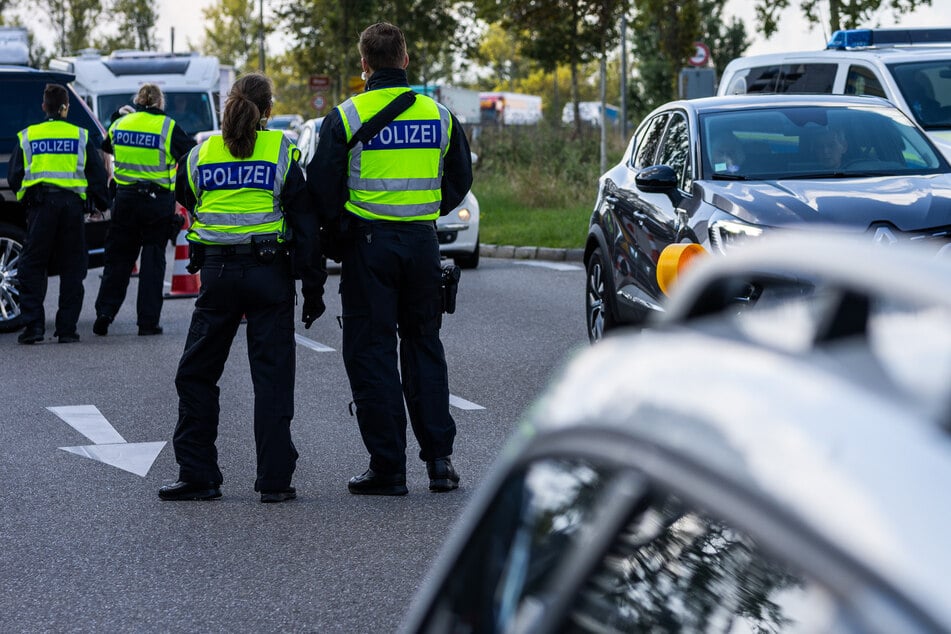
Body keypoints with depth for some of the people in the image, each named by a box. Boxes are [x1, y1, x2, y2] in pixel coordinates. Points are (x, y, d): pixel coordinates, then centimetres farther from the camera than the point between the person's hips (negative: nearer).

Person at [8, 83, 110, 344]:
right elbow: (98, 174, 7)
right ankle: (67, 329, 6)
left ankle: (33, 325, -4)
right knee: (72, 269, 8)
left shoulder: (27, 136, 5)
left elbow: (14, 176, 7)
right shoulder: (81, 136, 5)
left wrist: (24, 198, 24)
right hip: (72, 204, 1)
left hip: (40, 205, 0)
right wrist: (101, 203, 20)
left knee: (31, 267, 7)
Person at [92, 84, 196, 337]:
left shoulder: (119, 124, 3)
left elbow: (105, 147, 20)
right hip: (158, 200, -3)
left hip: (125, 199, 3)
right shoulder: (168, 127, -8)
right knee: (153, 260, 4)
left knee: (117, 258, 12)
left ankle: (104, 313, 3)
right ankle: (148, 322, 3)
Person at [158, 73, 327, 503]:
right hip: (270, 273, -1)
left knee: (196, 374, 12)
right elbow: (306, 222, -2)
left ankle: (197, 475, 10)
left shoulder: (200, 154, 5)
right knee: (272, 377, 3)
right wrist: (313, 287, 2)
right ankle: (275, 479, 1)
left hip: (217, 273, 1)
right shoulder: (282, 152, -1)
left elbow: (184, 201, 21)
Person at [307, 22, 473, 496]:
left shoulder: (346, 117, -8)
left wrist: (337, 227, 10)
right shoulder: (439, 115, 4)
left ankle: (388, 468, 3)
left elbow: (322, 188, -8)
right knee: (424, 345, 15)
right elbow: (460, 179, 13)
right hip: (422, 242, 3)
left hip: (369, 243, -3)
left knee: (371, 352, 3)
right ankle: (439, 457, 11)